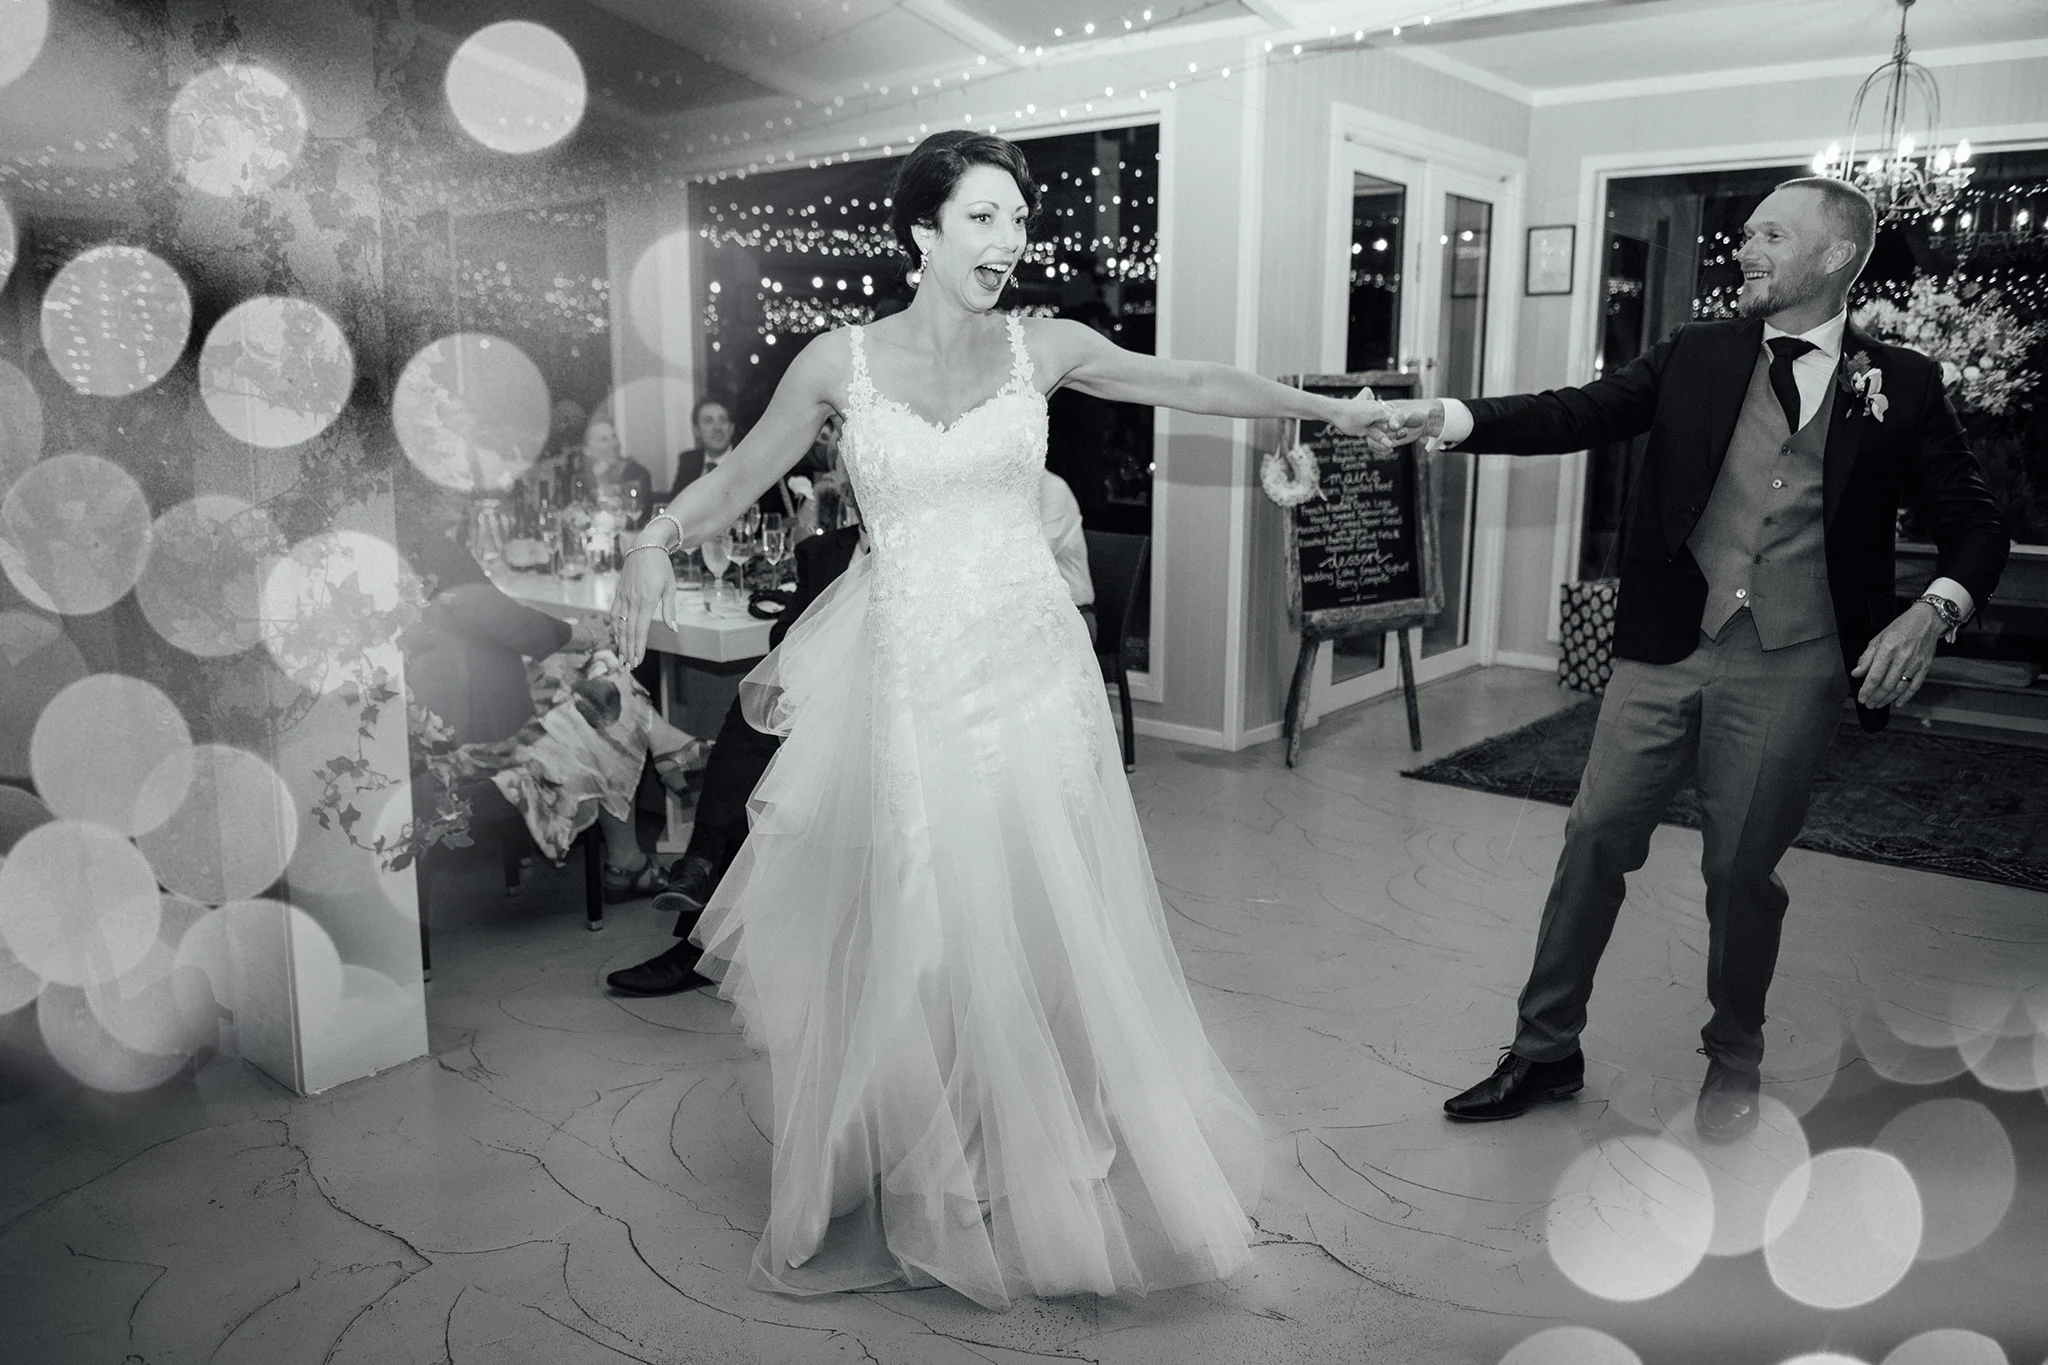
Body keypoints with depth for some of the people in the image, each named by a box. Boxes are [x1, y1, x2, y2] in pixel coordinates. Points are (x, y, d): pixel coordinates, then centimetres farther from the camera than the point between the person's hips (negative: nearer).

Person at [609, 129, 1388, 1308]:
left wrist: (1324, 407, 11)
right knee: (911, 941, 6)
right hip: (907, 680, -1)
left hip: (1031, 669, 1)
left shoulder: (1043, 347, 3)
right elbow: (741, 477, 7)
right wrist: (658, 541, -9)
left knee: (1045, 927, 7)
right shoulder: (841, 360, 1)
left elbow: (1192, 385, 10)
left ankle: (1045, 1184, 28)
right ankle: (909, 1198, 26)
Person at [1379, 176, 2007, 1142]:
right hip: (1666, 649, 2)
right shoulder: (1697, 355, 7)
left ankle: (1734, 1058, 32)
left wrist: (1936, 609, -12)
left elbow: (1972, 523, 7)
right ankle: (1545, 1050, 18)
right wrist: (1451, 419, -16)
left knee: (1743, 867, 7)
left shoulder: (1901, 384, 3)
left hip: (1788, 670, -1)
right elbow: (1582, 414, -2)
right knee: (1594, 840, 3)